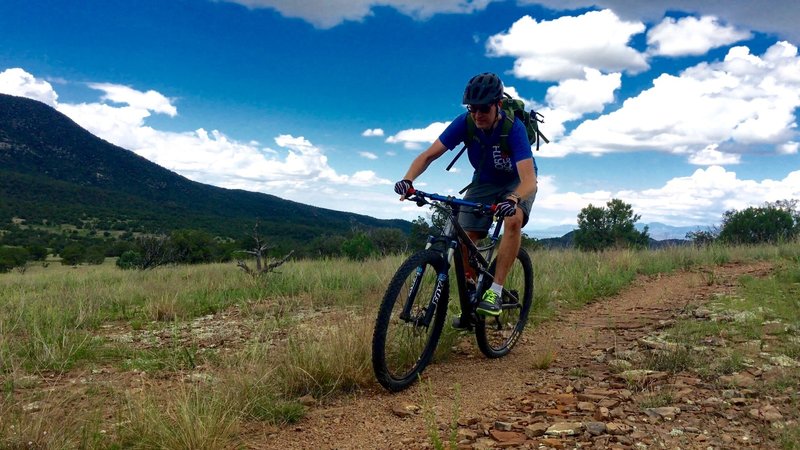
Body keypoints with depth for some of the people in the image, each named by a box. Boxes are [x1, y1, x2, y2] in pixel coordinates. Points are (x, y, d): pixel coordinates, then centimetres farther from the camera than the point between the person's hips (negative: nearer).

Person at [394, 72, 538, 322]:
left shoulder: (514, 128, -33)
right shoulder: (465, 123, -23)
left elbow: (528, 179, -42)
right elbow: (429, 154, -23)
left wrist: (513, 199, -64)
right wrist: (408, 179, -42)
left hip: (517, 183, -3)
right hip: (484, 182, 4)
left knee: (513, 220, -34)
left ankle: (495, 292, -27)